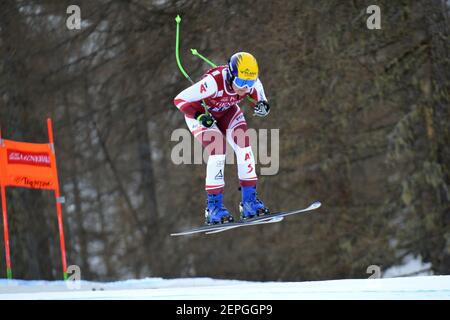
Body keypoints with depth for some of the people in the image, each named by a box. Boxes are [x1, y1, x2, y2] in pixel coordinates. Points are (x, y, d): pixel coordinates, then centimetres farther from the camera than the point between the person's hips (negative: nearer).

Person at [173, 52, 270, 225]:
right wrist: (200, 117, -45)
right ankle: (213, 206, -16)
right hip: (200, 112, -5)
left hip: (227, 111, 5)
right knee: (218, 149, -24)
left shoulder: (252, 82, -25)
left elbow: (260, 100, -6)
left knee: (244, 145, -13)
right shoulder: (214, 82, -41)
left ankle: (249, 201, -6)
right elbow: (180, 99, -33)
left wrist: (262, 106, -30)